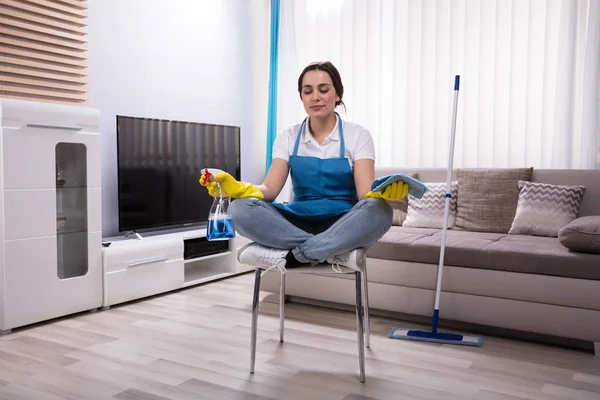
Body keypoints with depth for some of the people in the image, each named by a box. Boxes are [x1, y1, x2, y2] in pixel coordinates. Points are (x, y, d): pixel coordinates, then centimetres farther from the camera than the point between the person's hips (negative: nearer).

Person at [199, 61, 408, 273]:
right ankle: (337, 251, -30)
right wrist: (238, 187, -26)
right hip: (299, 221, 2)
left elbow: (366, 191, -12)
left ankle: (290, 255, -31)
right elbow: (270, 189, -4)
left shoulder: (358, 135, 0)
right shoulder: (288, 137, 7)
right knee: (241, 209, -26)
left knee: (378, 211, -35)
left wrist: (383, 190, -36)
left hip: (342, 224, -2)